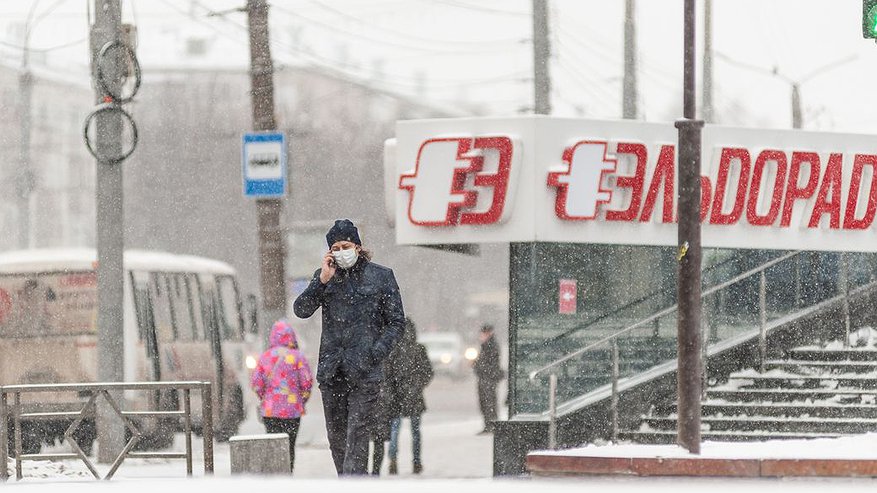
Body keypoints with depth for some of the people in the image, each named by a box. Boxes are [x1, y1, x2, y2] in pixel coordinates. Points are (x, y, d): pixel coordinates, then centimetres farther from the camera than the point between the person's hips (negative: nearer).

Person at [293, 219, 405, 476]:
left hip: (364, 370, -4)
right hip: (331, 370, 4)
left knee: (357, 435, -12)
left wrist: (376, 351, -9)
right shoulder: (325, 276, 11)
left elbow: (396, 322, 4)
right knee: (336, 435, 7)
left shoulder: (381, 276, 4)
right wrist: (322, 281, -11)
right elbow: (301, 310, 1)